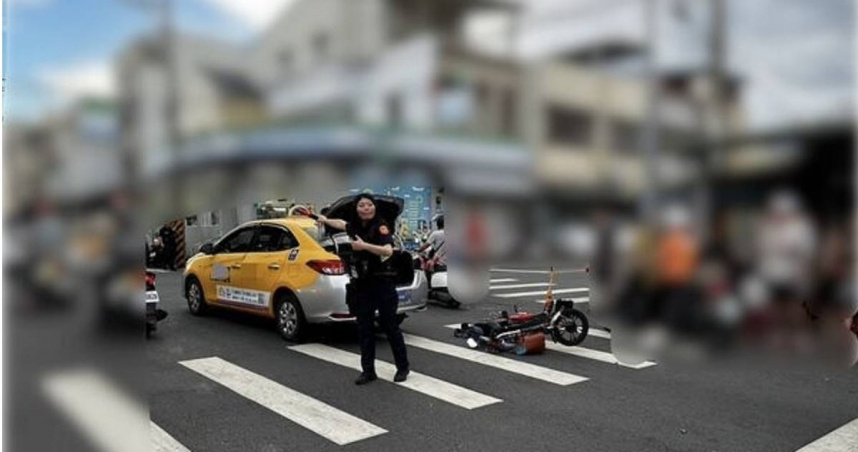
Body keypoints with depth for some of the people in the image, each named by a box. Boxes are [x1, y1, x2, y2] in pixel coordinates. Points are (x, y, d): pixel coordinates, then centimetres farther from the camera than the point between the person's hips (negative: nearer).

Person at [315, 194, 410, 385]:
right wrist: (325, 220, 47)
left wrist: (364, 245, -30)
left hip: (382, 284, -6)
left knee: (390, 326, 1)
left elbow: (388, 250, -25)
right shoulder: (355, 226, 8)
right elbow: (341, 224, 32)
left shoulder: (380, 226, -11)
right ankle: (368, 371, 16)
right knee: (364, 328, 6)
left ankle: (403, 367, 17)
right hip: (362, 285, 6)